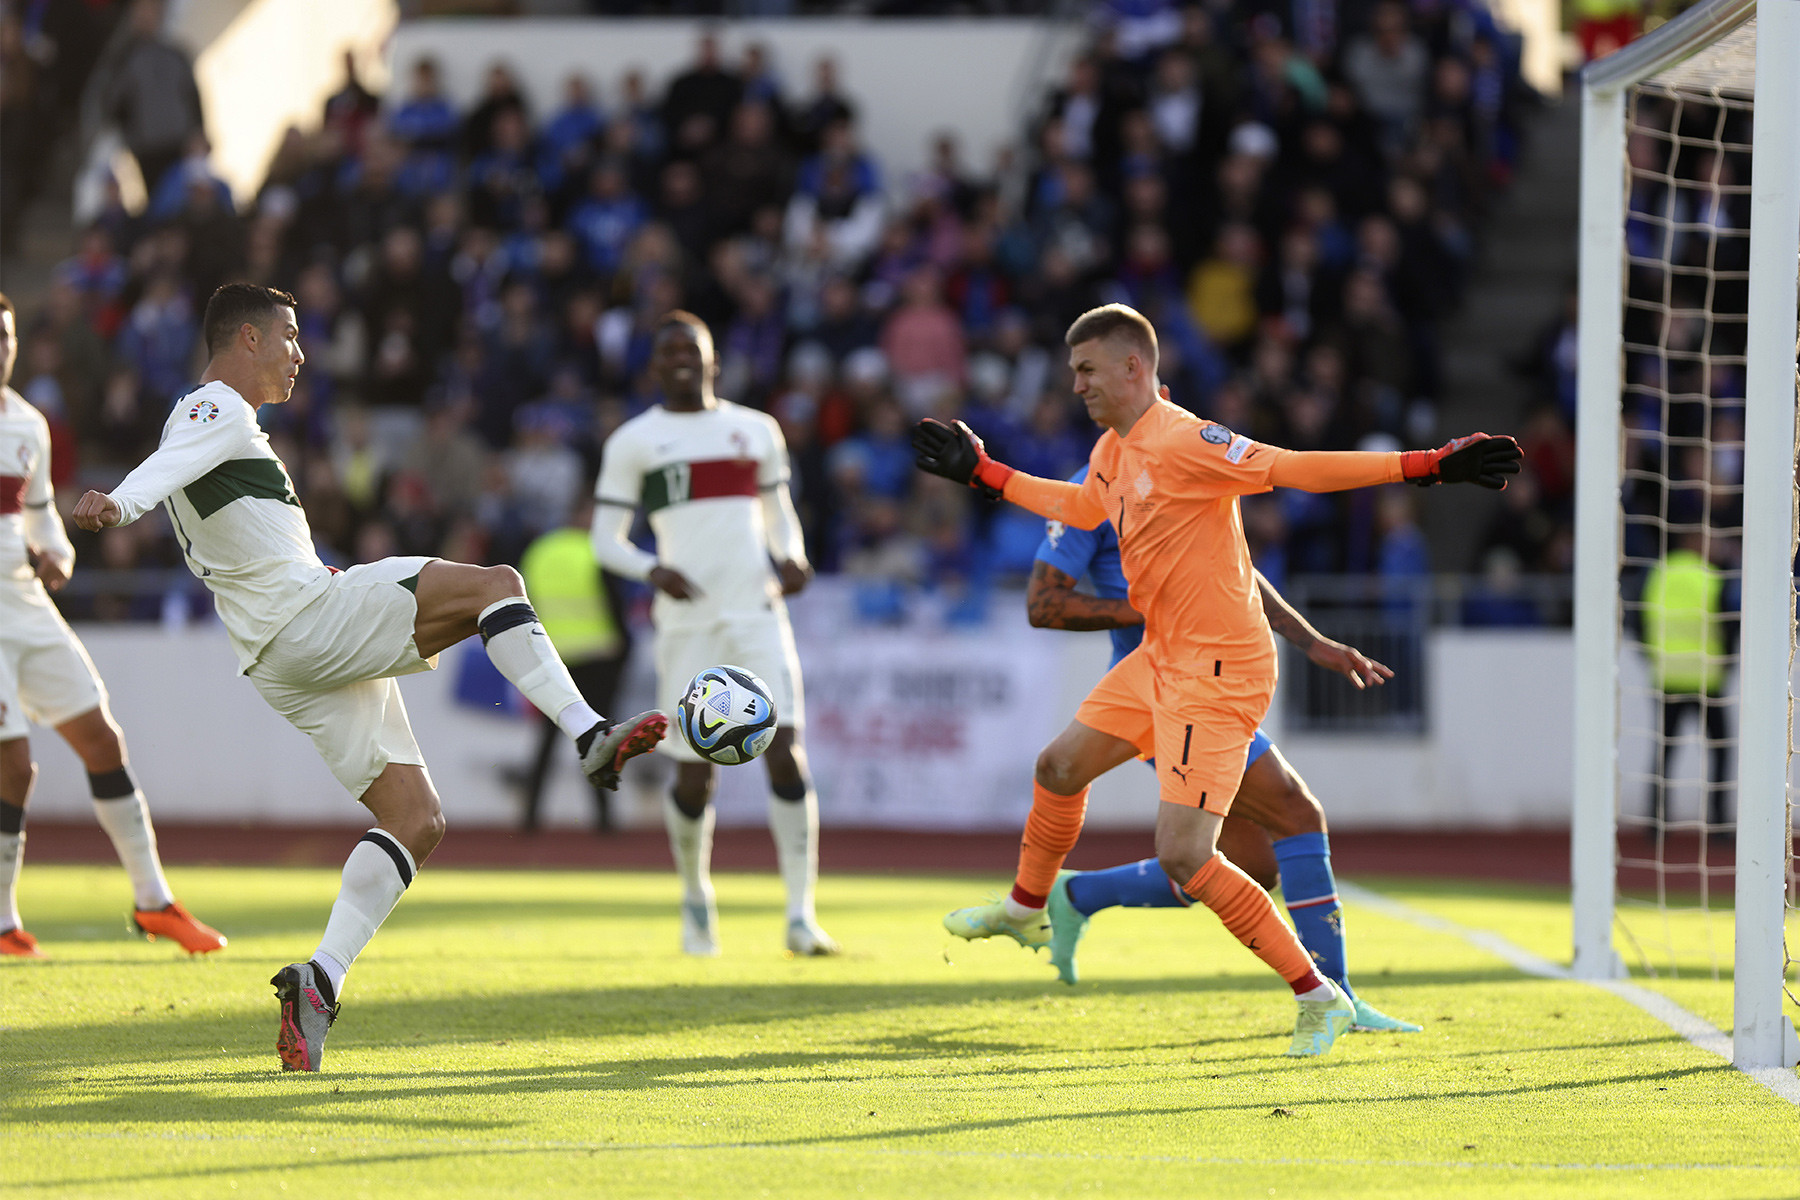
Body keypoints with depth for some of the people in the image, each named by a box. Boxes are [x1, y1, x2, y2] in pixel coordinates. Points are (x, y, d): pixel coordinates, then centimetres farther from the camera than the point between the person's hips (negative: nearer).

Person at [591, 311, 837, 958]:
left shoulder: (757, 430, 14)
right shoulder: (633, 441, 6)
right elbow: (606, 539, 6)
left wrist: (792, 559, 2)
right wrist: (652, 570, -15)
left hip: (758, 613, 1)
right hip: (688, 620, -1)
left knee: (785, 751, -14)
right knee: (695, 775, -1)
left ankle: (801, 916, -13)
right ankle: (695, 897, 27)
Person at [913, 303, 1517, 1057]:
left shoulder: (1184, 443, -22)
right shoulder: (1113, 451, 8)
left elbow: (1294, 469, -27)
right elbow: (1081, 508, 30)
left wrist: (1426, 466, -36)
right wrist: (981, 472, 35)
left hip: (1218, 672, -10)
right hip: (1160, 658, 10)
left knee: (1183, 856, -16)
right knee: (1061, 767, 23)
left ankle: (1317, 996, -8)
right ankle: (1025, 910, 50)